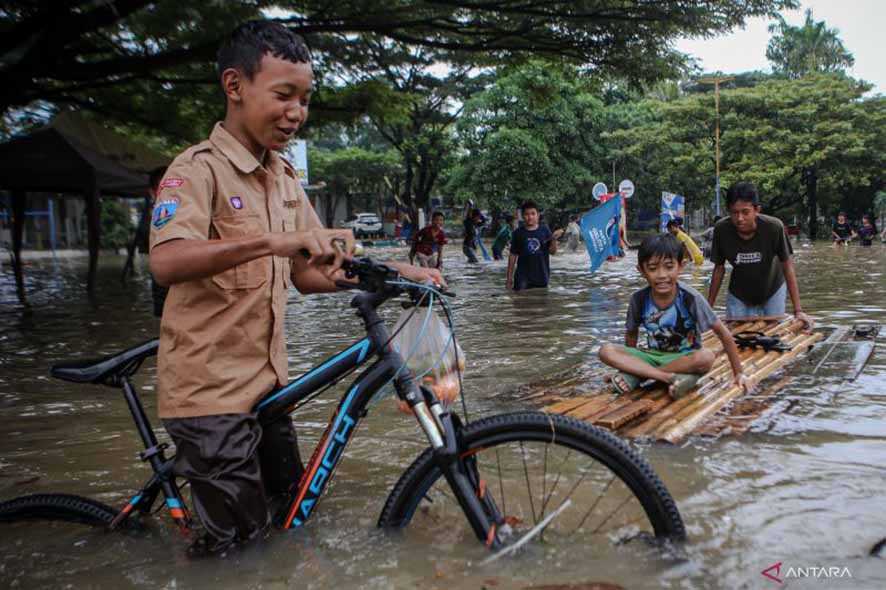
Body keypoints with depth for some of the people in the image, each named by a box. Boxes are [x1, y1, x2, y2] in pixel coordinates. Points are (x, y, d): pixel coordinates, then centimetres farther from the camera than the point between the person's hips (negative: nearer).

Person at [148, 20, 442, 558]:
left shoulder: (285, 177, 10)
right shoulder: (199, 169, -13)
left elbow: (308, 275, 9)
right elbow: (166, 261, -31)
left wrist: (391, 270, -4)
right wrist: (273, 240, -42)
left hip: (267, 380, 8)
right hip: (211, 388, -7)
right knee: (239, 546, -1)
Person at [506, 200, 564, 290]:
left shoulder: (544, 230, 1)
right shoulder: (518, 233, 0)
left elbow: (552, 252, 3)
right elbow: (513, 255, 4)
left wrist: (554, 239, -17)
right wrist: (509, 277, 2)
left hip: (541, 276, 2)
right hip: (523, 277, -2)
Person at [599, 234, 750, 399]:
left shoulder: (691, 298, -20)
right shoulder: (639, 299, -13)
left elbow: (724, 334, -12)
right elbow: (631, 334, 7)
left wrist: (738, 373, -10)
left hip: (685, 357, -2)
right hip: (653, 355, 2)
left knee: (706, 357, -37)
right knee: (606, 351, -23)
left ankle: (637, 374, -23)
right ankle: (670, 377, -30)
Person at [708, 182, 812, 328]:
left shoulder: (774, 227, -29)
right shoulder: (721, 230, -24)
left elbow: (788, 267, -19)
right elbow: (719, 269, -11)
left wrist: (798, 310, -20)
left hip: (772, 291, -1)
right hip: (738, 296, 1)